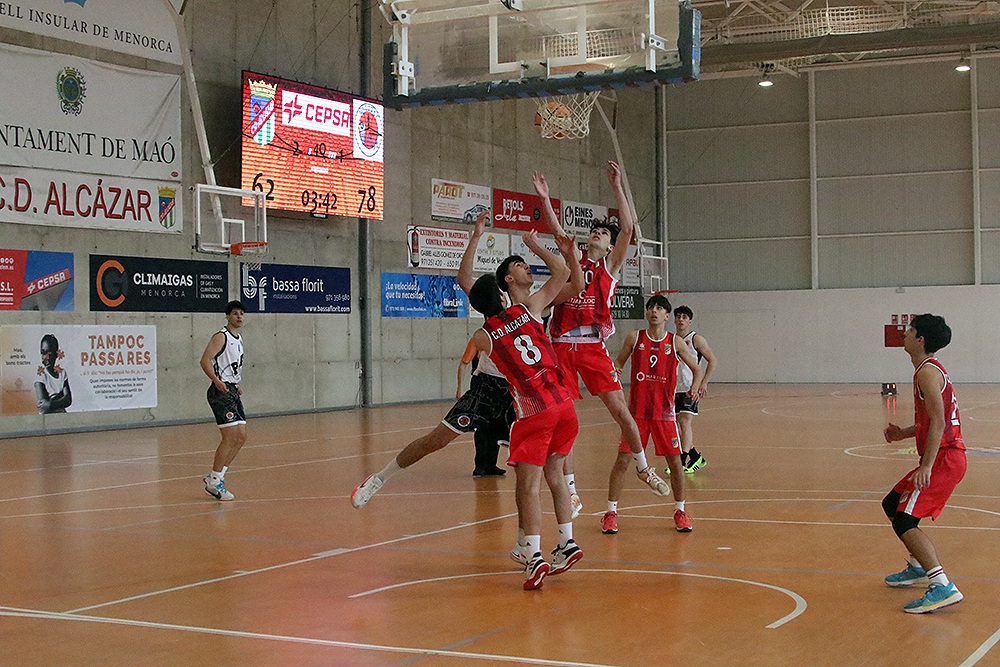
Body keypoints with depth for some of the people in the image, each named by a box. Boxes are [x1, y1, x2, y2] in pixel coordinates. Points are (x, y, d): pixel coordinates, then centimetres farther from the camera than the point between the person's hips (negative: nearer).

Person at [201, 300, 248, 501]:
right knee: (230, 437, -13)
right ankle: (213, 482, -6)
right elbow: (205, 360, -19)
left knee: (241, 437, 6)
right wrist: (217, 380, -32)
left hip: (233, 391, 9)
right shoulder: (221, 337, -10)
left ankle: (216, 476, 14)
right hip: (221, 391, -9)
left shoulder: (239, 339, 18)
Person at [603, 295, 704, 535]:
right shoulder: (634, 338, 1)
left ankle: (679, 511, 19)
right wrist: (614, 370, -10)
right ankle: (611, 512, 7)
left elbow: (697, 369, 11)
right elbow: (618, 363, 13)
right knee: (622, 460, -3)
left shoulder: (675, 342, 1)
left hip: (664, 411, 0)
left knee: (674, 461, 1)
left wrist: (694, 388, -7)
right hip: (636, 409, 0)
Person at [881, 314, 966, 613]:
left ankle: (943, 587, -27)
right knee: (892, 504, 23)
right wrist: (904, 433, 14)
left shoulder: (928, 372, -13)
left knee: (904, 520, -18)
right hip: (945, 457, 10)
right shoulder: (930, 369, 18)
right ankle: (918, 567, 36)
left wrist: (926, 467, -28)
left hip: (944, 458, -10)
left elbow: (939, 423, -23)